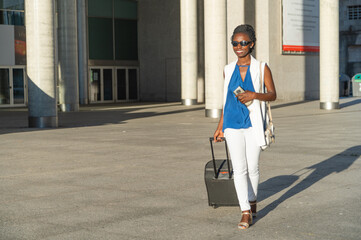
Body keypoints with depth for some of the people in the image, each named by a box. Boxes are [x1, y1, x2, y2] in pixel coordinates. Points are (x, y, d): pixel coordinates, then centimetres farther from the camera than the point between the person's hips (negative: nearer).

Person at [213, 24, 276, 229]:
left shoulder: (261, 68, -1)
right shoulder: (228, 70, 8)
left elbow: (273, 95, 1)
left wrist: (255, 95, -18)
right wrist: (220, 127, 16)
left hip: (253, 124, -2)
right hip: (233, 125, 2)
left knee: (252, 168, 6)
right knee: (239, 169, -3)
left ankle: (252, 201, 31)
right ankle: (246, 213, 0)